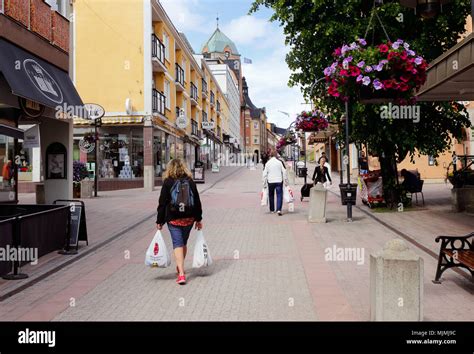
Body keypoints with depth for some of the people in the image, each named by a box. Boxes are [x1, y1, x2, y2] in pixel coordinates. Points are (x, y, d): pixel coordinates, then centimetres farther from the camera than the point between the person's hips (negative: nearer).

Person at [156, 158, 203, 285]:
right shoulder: (190, 182, 4)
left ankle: (181, 274, -15)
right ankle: (180, 267, 37)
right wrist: (198, 219, 14)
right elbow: (197, 202, 6)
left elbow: (162, 203, -5)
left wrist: (159, 221, 2)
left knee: (178, 244, -4)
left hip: (173, 219, -3)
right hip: (189, 218, 4)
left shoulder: (168, 182, -5)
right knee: (184, 242, 19)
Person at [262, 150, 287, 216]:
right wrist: (285, 181, 6)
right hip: (279, 181, -1)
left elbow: (265, 174, 1)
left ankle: (272, 210, 20)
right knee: (279, 195, -1)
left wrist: (264, 182, 8)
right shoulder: (279, 162, -3)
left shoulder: (267, 163, 0)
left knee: (271, 195, 15)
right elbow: (284, 172, -2)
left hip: (270, 181, 1)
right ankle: (279, 209, -16)